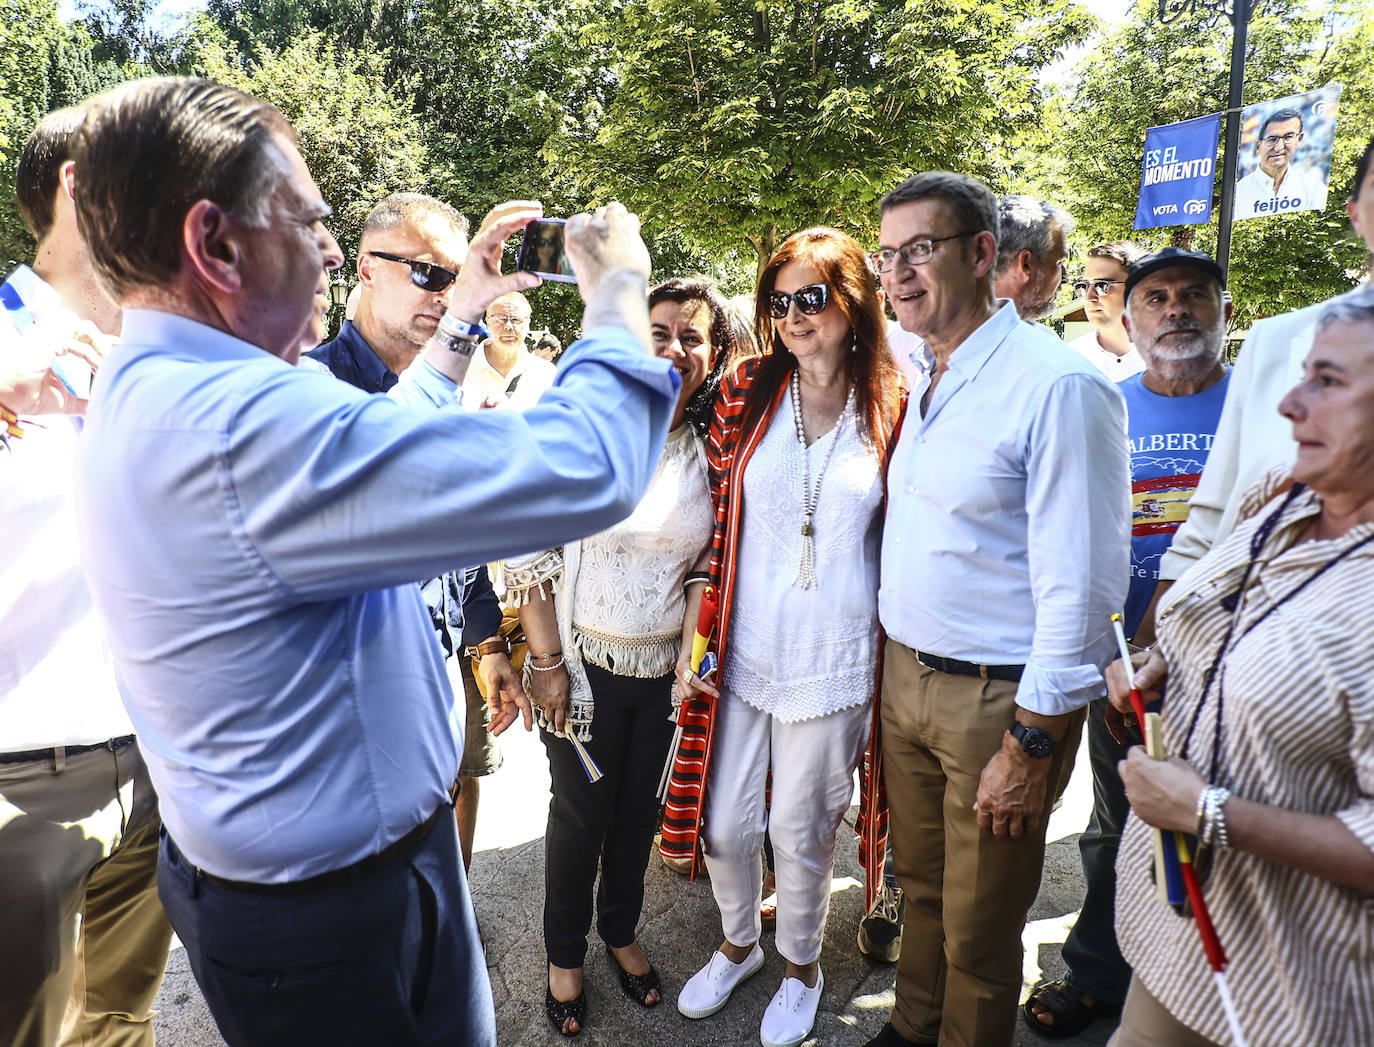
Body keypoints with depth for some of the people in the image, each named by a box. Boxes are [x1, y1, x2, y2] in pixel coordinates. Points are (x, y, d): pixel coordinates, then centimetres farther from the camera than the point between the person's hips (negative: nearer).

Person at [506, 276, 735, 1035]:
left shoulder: (713, 450, -3)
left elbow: (708, 563, 7)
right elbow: (530, 555, -10)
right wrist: (546, 664, -11)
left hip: (670, 668, 3)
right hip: (588, 666, -3)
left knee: (641, 810, 20)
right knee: (580, 815, 13)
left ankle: (621, 932, 46)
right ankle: (565, 954, 39)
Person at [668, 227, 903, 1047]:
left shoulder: (894, 409, -4)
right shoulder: (746, 394, 0)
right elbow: (716, 520, 2)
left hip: (834, 663, -2)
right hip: (741, 650, 2)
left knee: (801, 831, 13)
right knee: (724, 824, 14)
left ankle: (803, 965, 44)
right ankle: (740, 943, 46)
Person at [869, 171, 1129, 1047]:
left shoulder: (1058, 386, -18)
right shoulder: (924, 382, 8)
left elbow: (1079, 588, -19)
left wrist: (1029, 748, -17)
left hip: (996, 698, -7)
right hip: (905, 677, 7)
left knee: (977, 935, 11)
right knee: (921, 886, 23)